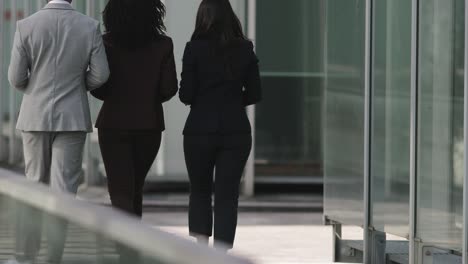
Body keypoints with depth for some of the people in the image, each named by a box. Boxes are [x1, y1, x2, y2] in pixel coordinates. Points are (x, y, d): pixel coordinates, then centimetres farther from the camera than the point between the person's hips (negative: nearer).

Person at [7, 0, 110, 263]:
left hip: (36, 116, 1)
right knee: (63, 187, 2)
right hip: (72, 118, -1)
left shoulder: (26, 26, -8)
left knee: (35, 183, 14)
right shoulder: (90, 27, -7)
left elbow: (16, 78, -6)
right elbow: (100, 74, -5)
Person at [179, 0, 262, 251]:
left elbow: (186, 95, -7)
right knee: (227, 194, 5)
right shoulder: (245, 50, 0)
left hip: (199, 130, -1)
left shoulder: (195, 49, -8)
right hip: (236, 131, 1)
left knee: (200, 190, 17)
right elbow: (254, 94, 4)